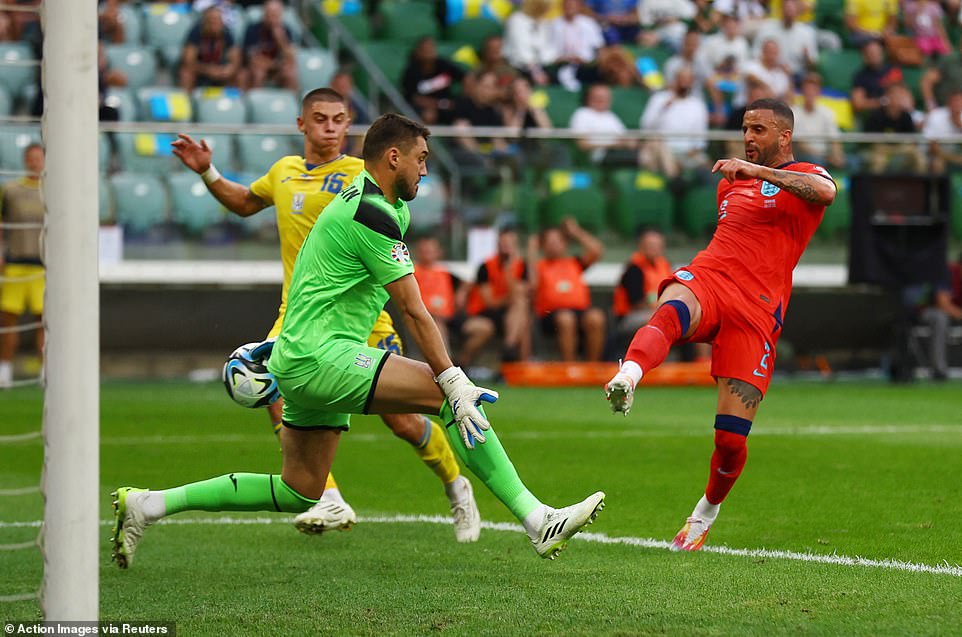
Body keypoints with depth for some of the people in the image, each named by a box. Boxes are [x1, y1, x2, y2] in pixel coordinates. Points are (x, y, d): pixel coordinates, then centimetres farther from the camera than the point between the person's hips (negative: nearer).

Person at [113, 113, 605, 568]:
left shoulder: (373, 203, 17)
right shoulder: (373, 216, -15)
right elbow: (413, 310, -18)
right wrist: (455, 383, -18)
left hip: (299, 359, 11)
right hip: (322, 357, -11)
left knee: (300, 494, 13)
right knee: (447, 393, -18)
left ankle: (146, 505, 15)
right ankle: (536, 521, -22)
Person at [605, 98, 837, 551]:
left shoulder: (804, 176, 8)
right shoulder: (731, 181, 27)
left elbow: (825, 192, -19)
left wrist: (759, 172, -25)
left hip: (755, 313, -3)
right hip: (705, 279, 3)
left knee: (731, 439, -5)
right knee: (670, 313, -39)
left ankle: (707, 511, 24)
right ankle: (627, 376, -68)